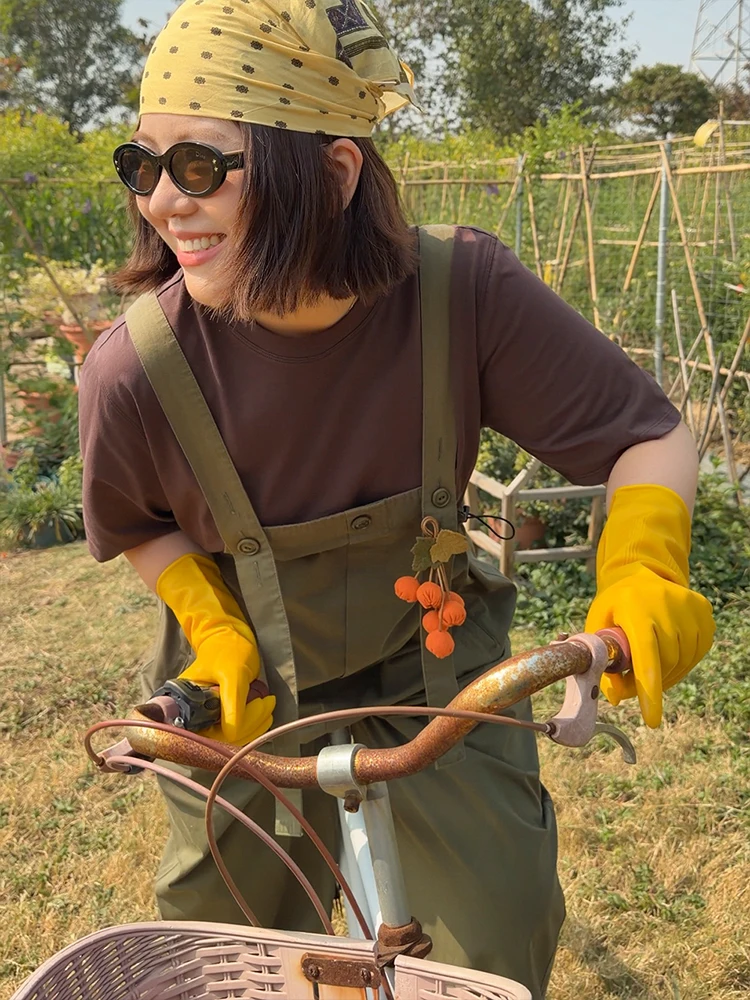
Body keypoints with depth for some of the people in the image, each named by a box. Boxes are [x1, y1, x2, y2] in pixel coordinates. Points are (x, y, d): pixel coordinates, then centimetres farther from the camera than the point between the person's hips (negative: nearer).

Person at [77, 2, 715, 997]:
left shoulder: (465, 290, -28)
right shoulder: (135, 370, -28)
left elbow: (651, 434, -17)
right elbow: (143, 526, -4)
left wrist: (641, 571, -35)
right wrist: (216, 635, -19)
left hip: (434, 672, 0)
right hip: (251, 694, 1)